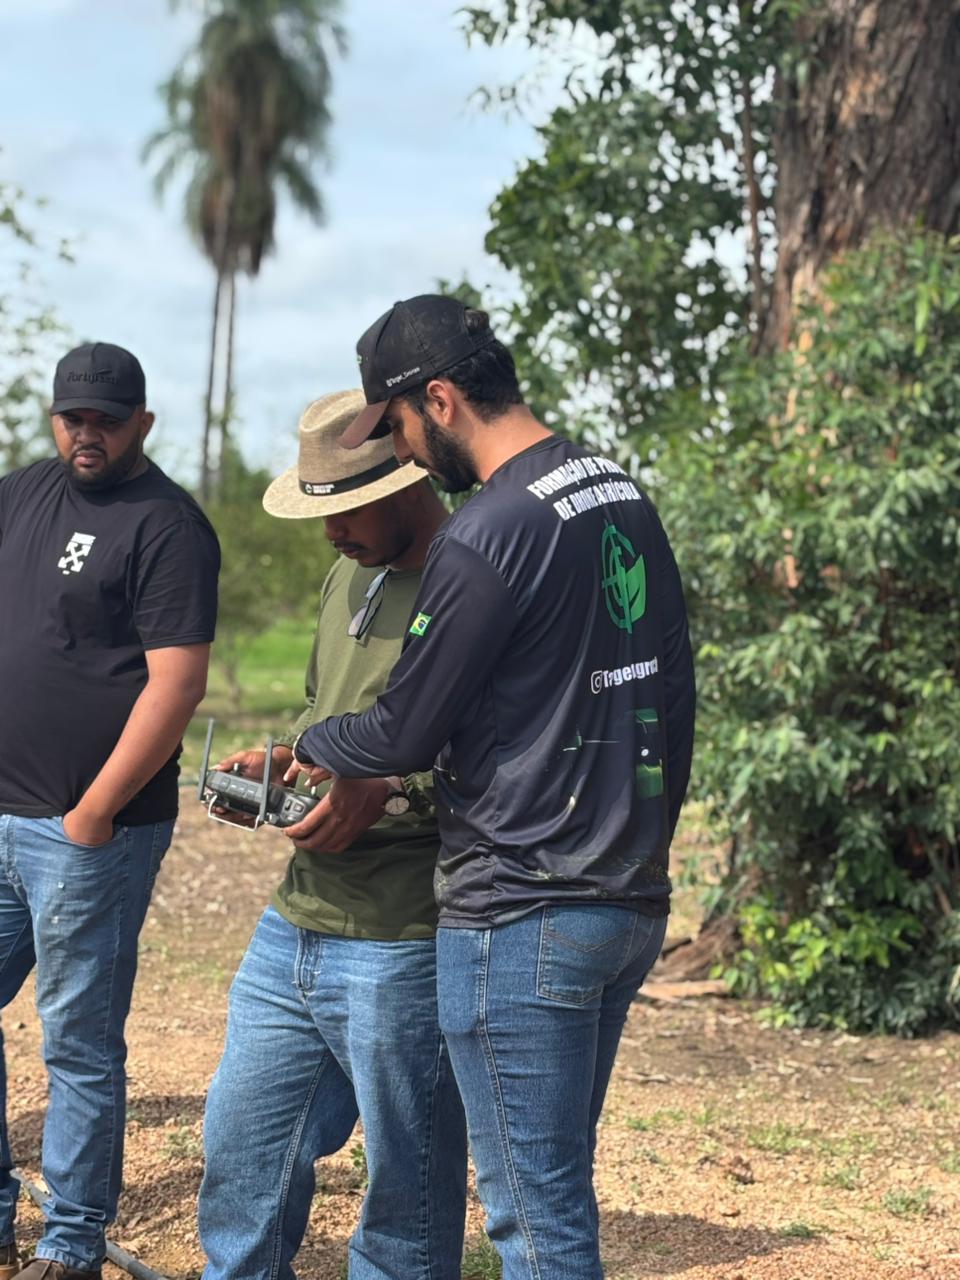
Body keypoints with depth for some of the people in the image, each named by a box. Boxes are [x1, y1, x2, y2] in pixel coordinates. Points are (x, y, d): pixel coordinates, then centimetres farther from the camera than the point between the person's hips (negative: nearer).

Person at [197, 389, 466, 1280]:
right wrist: (278, 762, 8)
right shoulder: (347, 578, 14)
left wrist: (391, 795, -25)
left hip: (403, 951, -8)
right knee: (239, 1148, 16)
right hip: (293, 928, 9)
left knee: (408, 1189, 5)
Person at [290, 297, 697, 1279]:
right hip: (633, 902, 9)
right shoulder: (624, 497, 10)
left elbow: (404, 732, -11)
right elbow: (672, 694, 16)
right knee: (560, 1188, 18)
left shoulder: (487, 534, -17)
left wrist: (311, 747, 10)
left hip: (521, 917, -9)